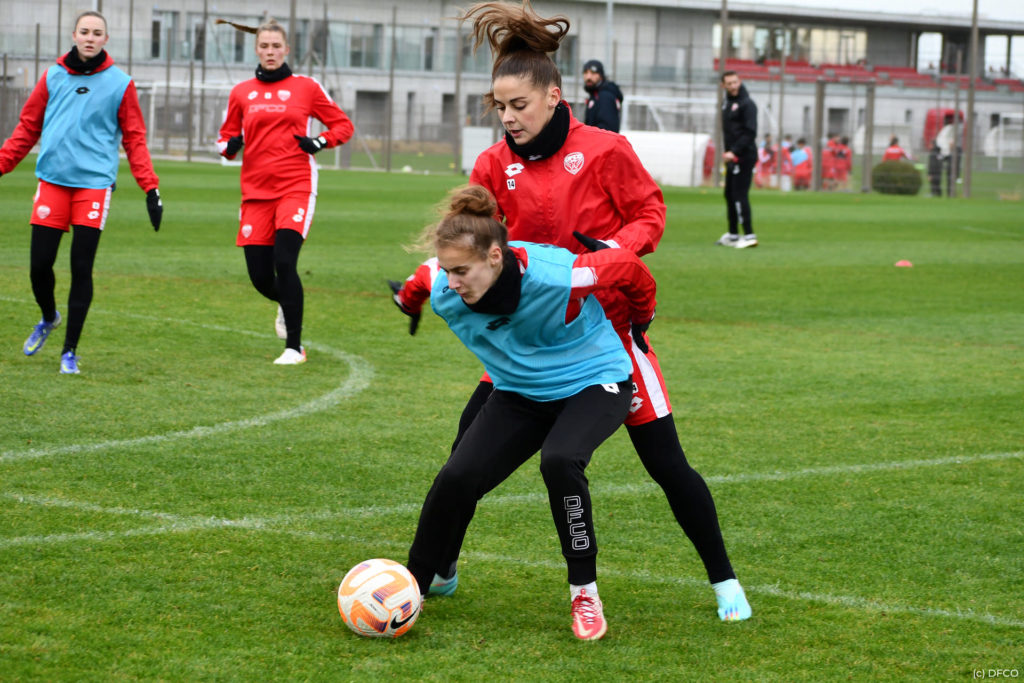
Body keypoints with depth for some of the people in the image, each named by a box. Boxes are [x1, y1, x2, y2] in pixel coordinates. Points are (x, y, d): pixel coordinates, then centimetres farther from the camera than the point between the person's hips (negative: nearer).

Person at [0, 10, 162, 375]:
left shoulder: (120, 84, 3)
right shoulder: (53, 77, 8)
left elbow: (134, 139, 5)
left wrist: (151, 188, -2)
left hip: (94, 183, -2)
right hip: (52, 180, 2)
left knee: (82, 269, -4)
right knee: (39, 264, 1)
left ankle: (70, 351, 7)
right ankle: (48, 318, 33)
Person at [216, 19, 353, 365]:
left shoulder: (306, 87, 4)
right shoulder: (241, 93, 10)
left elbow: (343, 125, 11)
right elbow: (227, 138, 19)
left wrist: (320, 142, -8)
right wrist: (229, 145, -4)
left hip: (296, 188, -3)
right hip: (256, 192, 3)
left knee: (284, 261, -20)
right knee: (259, 275, 0)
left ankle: (295, 347, -10)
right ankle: (286, 306, 37)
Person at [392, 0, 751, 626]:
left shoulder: (604, 151, -13)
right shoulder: (496, 166, -2)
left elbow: (649, 214, -6)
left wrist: (617, 250, -26)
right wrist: (416, 289, -17)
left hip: (608, 327, -3)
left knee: (666, 462, -3)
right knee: (470, 443, -4)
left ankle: (724, 581, 12)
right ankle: (441, 570, 13)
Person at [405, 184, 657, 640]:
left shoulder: (555, 277, -34)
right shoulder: (444, 294, -21)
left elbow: (630, 268, -15)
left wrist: (640, 324, 3)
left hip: (592, 383, -4)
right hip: (517, 393, 4)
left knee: (559, 460, -34)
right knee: (457, 477, -14)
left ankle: (585, 593, -17)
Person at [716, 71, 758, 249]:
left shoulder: (747, 104, -11)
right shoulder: (726, 101, 14)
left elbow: (750, 133, -17)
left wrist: (734, 152, -22)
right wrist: (727, 152, 14)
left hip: (745, 157, -9)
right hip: (732, 156, 9)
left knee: (740, 195, -13)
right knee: (730, 194, 14)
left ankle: (749, 235, -13)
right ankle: (733, 234, 24)